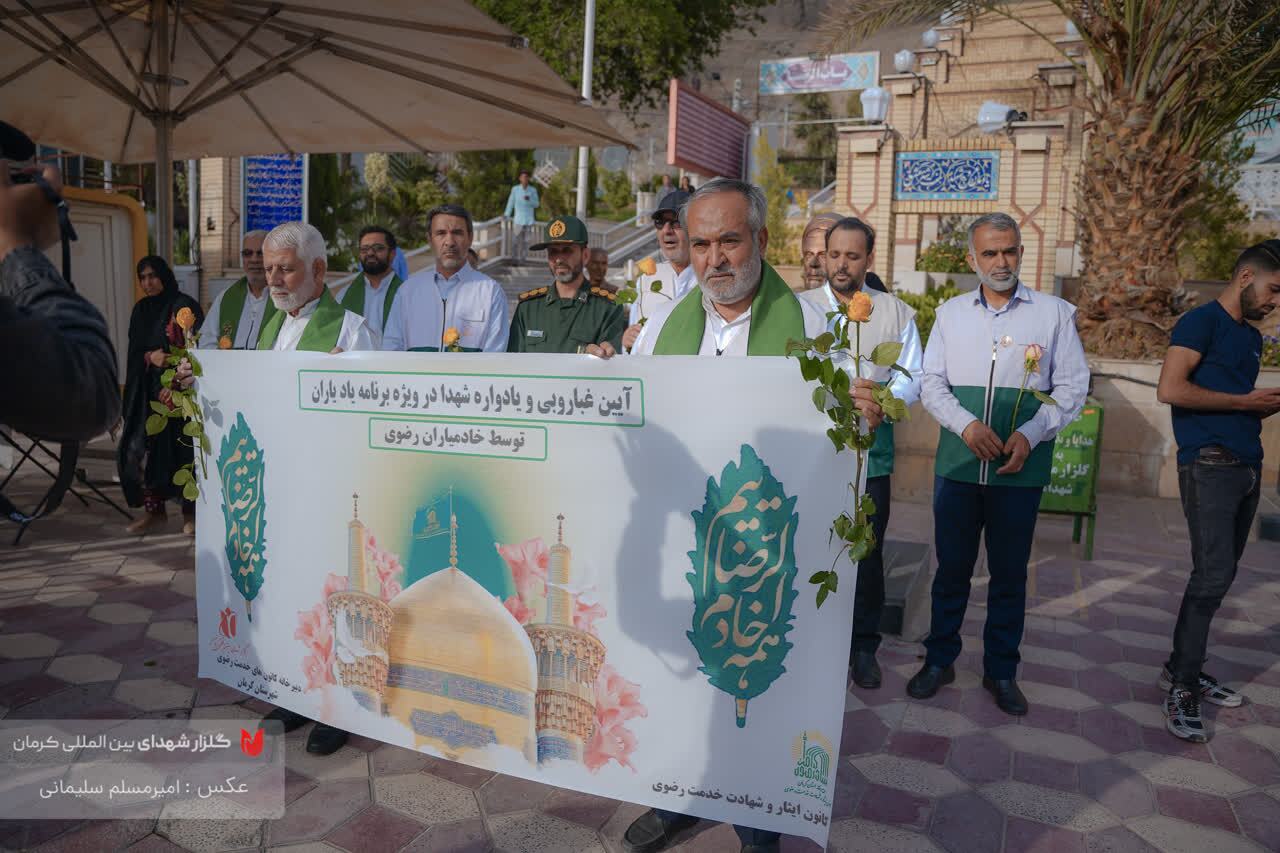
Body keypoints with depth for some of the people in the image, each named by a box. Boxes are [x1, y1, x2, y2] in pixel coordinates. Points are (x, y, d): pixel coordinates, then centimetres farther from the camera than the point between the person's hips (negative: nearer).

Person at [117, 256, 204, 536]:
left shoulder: (184, 306, -3)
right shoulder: (141, 310, 14)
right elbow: (134, 351, 12)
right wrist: (150, 357, -11)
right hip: (146, 390, 6)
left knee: (182, 450, -5)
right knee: (140, 448, 0)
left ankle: (190, 513, 5)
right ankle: (154, 510, 10)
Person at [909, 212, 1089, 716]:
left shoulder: (1055, 313, 3)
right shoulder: (951, 313, 8)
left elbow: (1071, 387, 0)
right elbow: (931, 382, 3)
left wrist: (1030, 434, -14)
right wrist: (967, 426, -13)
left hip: (1020, 468, -1)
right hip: (957, 463, 1)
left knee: (1009, 573, 10)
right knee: (952, 567, 10)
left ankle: (1001, 672, 26)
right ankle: (939, 660, 26)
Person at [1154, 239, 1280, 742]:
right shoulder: (1201, 322, -5)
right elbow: (1170, 390, -18)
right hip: (1210, 465, -9)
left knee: (1221, 574, 10)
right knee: (1213, 574, -12)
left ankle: (1182, 668, 20)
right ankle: (1182, 689, -4)